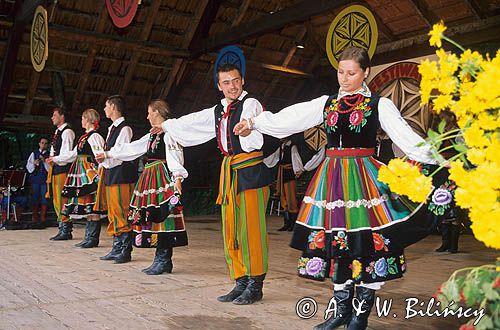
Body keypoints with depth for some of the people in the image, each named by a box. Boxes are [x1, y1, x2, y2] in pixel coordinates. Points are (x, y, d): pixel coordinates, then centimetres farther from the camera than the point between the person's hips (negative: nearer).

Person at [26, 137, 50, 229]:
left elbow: (50, 168, -4)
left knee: (44, 199, -2)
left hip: (45, 180, -2)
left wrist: (44, 161, -17)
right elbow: (28, 167, 9)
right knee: (35, 200, 4)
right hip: (35, 179, 2)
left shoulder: (49, 155, 5)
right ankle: (34, 220, 10)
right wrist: (34, 164, -9)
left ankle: (43, 220, 3)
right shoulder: (34, 154, 12)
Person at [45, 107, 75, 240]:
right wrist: (51, 159, 5)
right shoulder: (57, 132, 20)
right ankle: (62, 228, 19)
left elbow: (67, 153, -15)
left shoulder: (67, 131, -9)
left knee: (62, 199, -8)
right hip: (56, 169, 10)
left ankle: (66, 230, -3)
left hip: (63, 169, -10)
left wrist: (55, 160, -15)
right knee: (57, 200, 12)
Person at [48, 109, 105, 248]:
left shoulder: (94, 136, -10)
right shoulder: (85, 136, 19)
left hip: (90, 173, -10)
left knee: (91, 205, -7)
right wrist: (55, 158, 35)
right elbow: (74, 153, 28)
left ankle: (93, 238, -3)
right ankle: (89, 237, 14)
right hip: (82, 173, 10)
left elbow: (99, 156, -19)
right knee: (86, 206, 9)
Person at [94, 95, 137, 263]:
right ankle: (117, 248, 20)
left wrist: (105, 159, -25)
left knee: (122, 214, -7)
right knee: (113, 214, 13)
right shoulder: (112, 128, 19)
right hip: (110, 175, 10)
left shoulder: (124, 128, -10)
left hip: (121, 175, -10)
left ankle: (126, 251, 0)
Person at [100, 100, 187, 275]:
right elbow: (131, 148, 28)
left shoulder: (168, 132, -8)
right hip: (151, 178, 10)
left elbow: (175, 156, -19)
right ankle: (160, 258, 15)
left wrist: (178, 178, -30)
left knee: (162, 215, -10)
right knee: (153, 216, 9)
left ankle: (164, 261, -3)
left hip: (163, 178, -10)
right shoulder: (152, 135, 21)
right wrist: (107, 154, 34)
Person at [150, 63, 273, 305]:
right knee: (231, 231, 7)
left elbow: (253, 141, -23)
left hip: (250, 170, -8)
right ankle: (241, 283, 16)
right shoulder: (217, 111, 19)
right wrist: (166, 125, 45)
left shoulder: (250, 104, -5)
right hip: (229, 171, 8)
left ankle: (255, 285, 1)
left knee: (251, 228, -8)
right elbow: (192, 121, 34)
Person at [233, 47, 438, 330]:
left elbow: (406, 137, -4)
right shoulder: (327, 104, 12)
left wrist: (435, 157, -17)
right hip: (332, 179, 4)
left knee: (367, 242, -3)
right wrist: (254, 123, -5)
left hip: (364, 177, -3)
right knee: (335, 241, 6)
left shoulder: (378, 105, 3)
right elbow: (288, 119, 5)